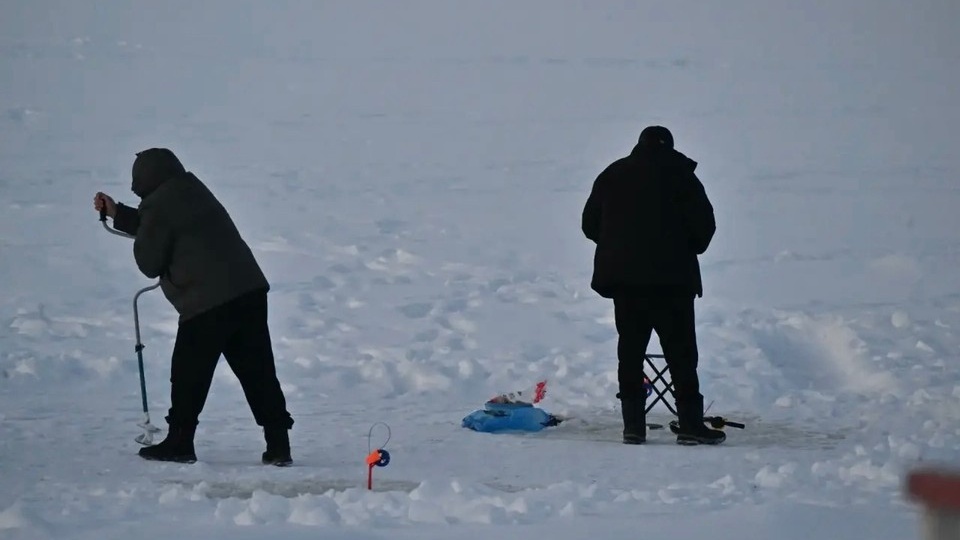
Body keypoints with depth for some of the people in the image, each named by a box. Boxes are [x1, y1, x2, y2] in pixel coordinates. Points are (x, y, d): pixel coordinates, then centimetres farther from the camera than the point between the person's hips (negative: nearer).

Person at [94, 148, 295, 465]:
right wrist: (118, 213, 40)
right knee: (258, 371, 7)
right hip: (250, 290, 8)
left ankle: (179, 443, 13)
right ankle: (278, 446, 5)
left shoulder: (159, 205, -6)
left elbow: (149, 263, 0)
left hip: (207, 303, -8)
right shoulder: (193, 190, 20)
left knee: (189, 374, 7)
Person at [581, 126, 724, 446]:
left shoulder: (612, 176, 10)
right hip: (671, 277, -3)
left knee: (630, 350, 7)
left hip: (622, 276, 3)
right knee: (680, 350, -2)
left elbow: (590, 224, 12)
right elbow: (704, 223, -4)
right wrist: (689, 250, 14)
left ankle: (633, 425, 3)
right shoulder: (680, 175, -2)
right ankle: (690, 423, -7)